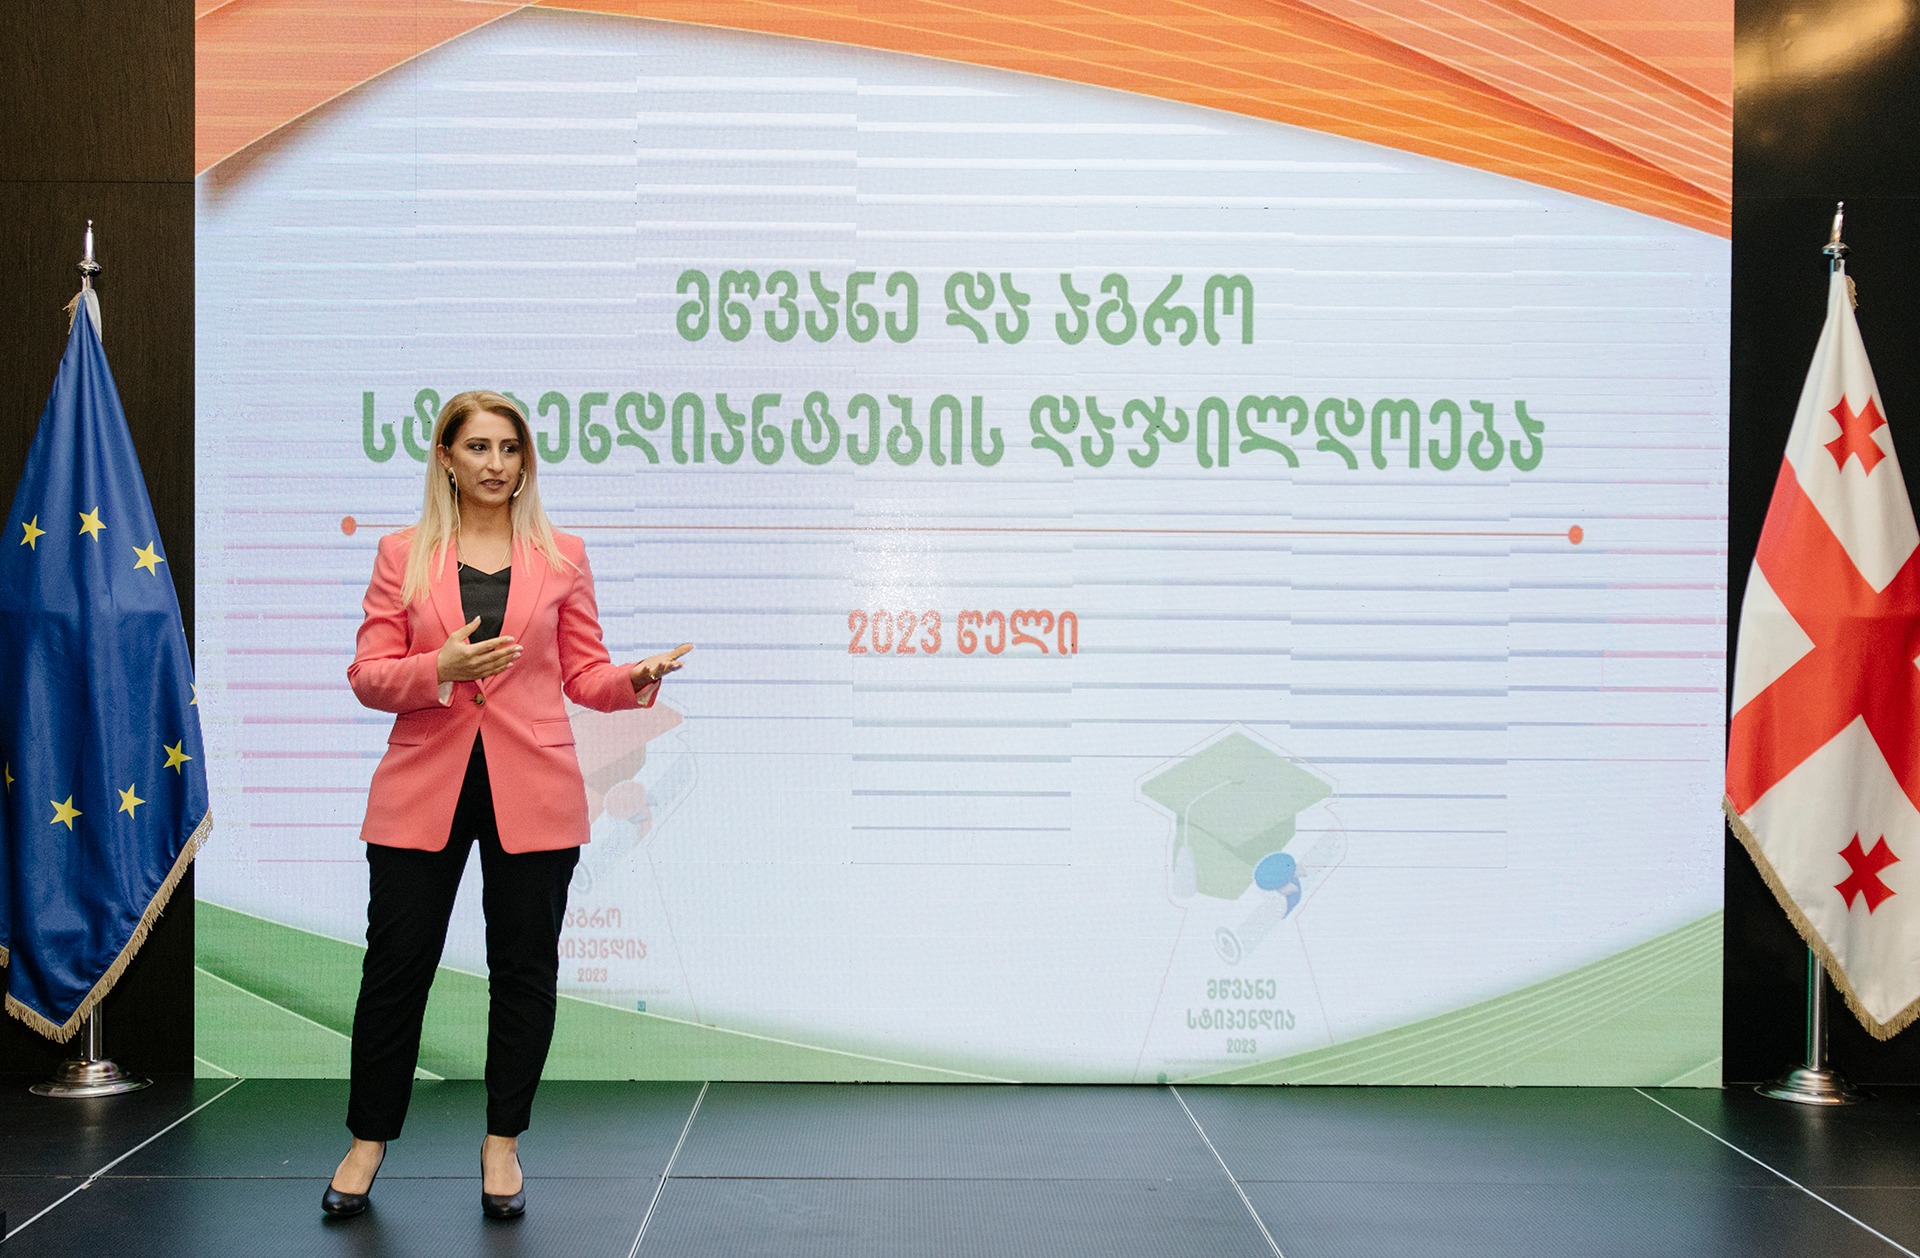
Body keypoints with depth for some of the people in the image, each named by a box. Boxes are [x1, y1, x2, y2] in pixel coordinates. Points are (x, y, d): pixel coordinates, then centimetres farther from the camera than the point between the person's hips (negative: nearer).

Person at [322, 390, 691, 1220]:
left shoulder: (561, 555, 7)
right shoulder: (402, 555, 5)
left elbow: (584, 675, 7)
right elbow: (368, 677, 1)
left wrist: (638, 679, -14)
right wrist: (440, 668, -18)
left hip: (531, 789, 1)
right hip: (423, 787, 0)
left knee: (524, 967, 6)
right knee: (396, 962, 5)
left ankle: (502, 1144, 22)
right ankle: (369, 1139, 23)